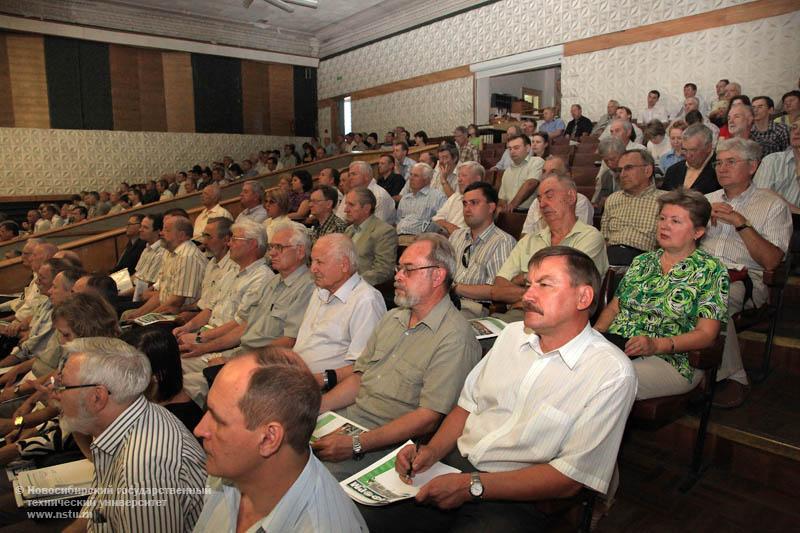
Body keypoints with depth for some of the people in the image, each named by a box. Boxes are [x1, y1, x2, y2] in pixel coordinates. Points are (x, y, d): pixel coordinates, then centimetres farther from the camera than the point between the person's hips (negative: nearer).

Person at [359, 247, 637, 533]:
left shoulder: (612, 373, -11)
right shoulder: (513, 333, 9)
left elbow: (570, 477, -13)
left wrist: (472, 486, -18)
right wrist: (433, 450, -5)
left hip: (515, 501, -4)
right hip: (452, 465, 4)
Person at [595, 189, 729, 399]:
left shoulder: (711, 270, 3)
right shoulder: (642, 262, 20)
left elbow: (706, 334, -6)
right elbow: (613, 306, 21)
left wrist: (655, 345, -20)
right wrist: (597, 330, -1)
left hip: (670, 360, -4)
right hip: (614, 346, 5)